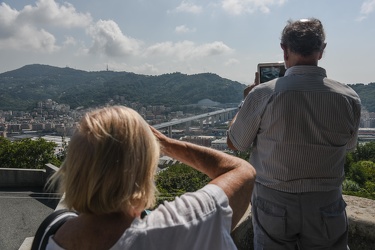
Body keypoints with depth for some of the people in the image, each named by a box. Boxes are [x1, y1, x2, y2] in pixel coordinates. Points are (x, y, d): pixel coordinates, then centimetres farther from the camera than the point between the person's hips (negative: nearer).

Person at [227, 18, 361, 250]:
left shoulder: (263, 94, -18)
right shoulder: (349, 98, -10)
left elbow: (235, 143, -4)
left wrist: (248, 100, 8)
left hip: (273, 204, -1)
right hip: (326, 208, 2)